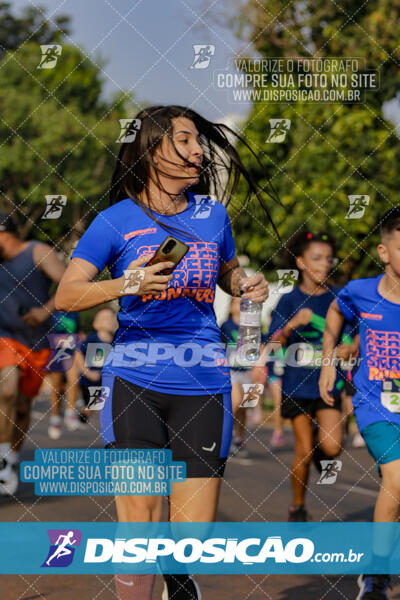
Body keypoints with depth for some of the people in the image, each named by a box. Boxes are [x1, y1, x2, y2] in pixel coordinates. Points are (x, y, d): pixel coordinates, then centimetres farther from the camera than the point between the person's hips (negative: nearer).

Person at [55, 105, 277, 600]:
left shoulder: (212, 214, 11)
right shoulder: (116, 221, 0)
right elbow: (65, 295, -5)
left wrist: (246, 285, 6)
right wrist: (126, 285, -21)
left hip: (203, 385, 3)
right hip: (134, 381, -2)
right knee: (137, 527, -6)